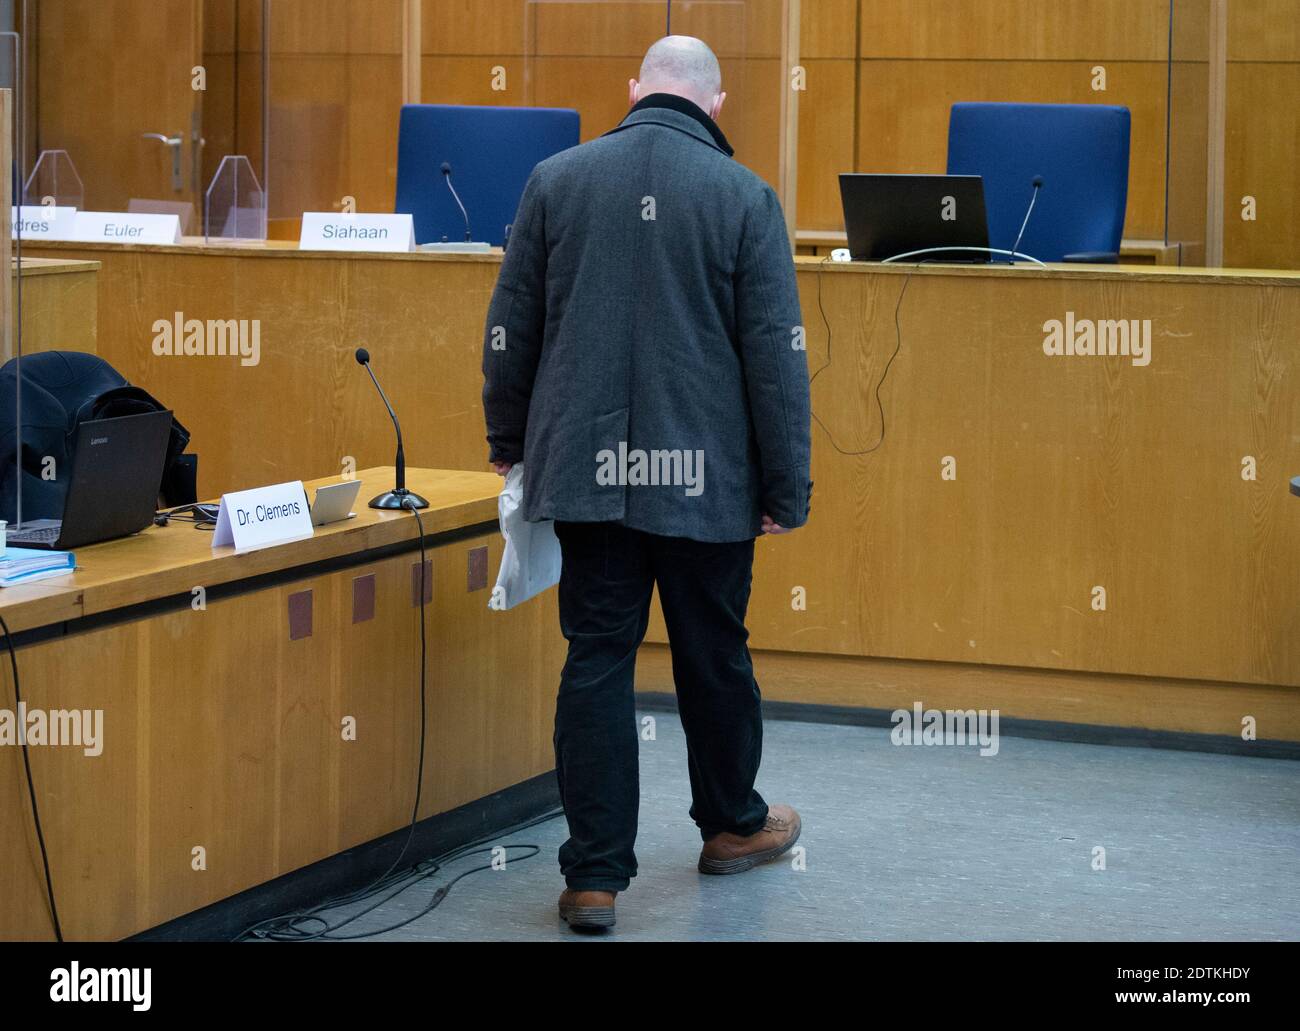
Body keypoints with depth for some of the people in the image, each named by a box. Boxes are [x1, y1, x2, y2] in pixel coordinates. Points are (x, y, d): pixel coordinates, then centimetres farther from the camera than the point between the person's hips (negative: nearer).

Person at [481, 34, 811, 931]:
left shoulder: (556, 181, 1)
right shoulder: (743, 197, -5)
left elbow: (510, 329, 6)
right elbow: (776, 354, -5)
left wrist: (509, 442, 19)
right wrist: (787, 488, 1)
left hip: (587, 470, 1)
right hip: (704, 476, -1)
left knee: (597, 661, 4)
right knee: (713, 654, 15)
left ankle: (596, 875, 2)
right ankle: (733, 824, 36)